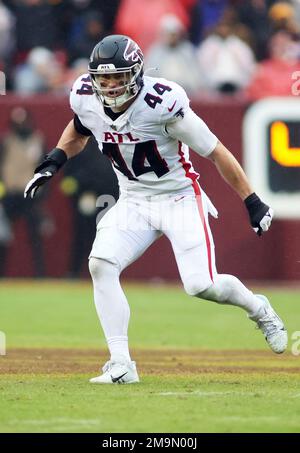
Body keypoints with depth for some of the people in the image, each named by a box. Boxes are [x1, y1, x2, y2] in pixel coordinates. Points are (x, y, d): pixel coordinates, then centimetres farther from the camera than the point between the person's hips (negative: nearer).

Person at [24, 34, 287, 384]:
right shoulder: (86, 99, -10)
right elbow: (79, 130, 18)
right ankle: (121, 365, -13)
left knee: (201, 285, -16)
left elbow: (216, 153, -18)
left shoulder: (162, 103, -27)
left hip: (180, 198, -5)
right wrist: (54, 162, 2)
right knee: (101, 264, -17)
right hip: (133, 201, 5)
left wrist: (252, 203, -15)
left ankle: (258, 309, 19)